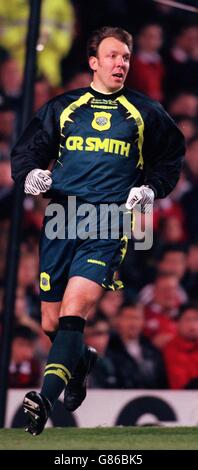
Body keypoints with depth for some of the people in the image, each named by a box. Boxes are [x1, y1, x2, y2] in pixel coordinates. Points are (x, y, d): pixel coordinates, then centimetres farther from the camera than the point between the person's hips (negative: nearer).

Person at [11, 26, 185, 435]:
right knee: (51, 323, 4)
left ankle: (46, 399, -29)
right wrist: (30, 174, -6)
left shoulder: (145, 113, 13)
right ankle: (80, 361, 36)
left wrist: (152, 188, 5)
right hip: (61, 218, 3)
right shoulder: (63, 108, 15)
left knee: (74, 309, -22)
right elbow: (26, 152, 16)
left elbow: (171, 156, 22)